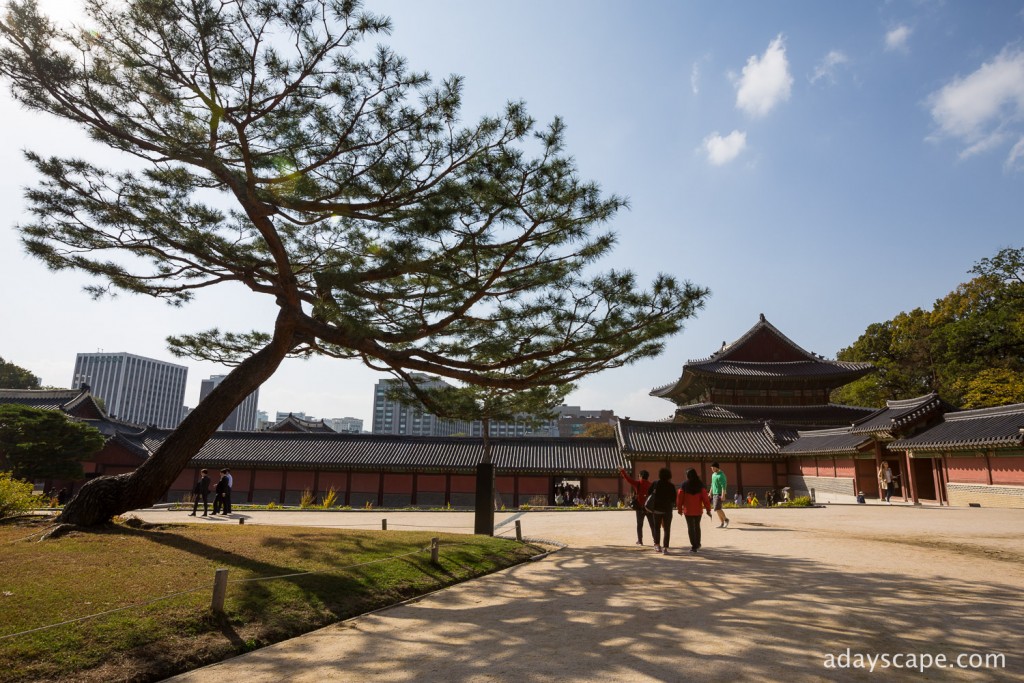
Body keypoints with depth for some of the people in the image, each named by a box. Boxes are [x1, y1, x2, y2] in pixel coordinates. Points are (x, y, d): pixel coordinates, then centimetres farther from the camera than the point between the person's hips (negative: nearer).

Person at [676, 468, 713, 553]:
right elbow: (705, 497, -7)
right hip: (698, 510, 2)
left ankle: (694, 546, 3)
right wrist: (708, 509, -2)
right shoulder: (700, 484, -5)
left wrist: (679, 509, 6)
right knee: (697, 526, 21)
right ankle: (697, 544, 30)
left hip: (688, 510, -2)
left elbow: (680, 497, -6)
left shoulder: (684, 485, -8)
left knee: (690, 528, 6)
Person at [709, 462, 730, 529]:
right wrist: (710, 493, 22)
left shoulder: (721, 475, -13)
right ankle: (721, 523, 11)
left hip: (719, 494, -9)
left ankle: (726, 519, 4)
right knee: (717, 509, 7)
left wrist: (723, 495, -25)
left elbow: (723, 485, -20)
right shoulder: (713, 474, 14)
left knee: (717, 509, -13)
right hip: (714, 493, 9)